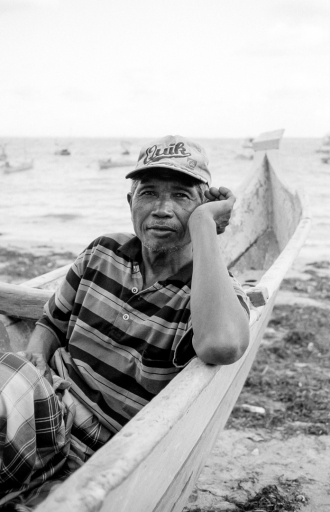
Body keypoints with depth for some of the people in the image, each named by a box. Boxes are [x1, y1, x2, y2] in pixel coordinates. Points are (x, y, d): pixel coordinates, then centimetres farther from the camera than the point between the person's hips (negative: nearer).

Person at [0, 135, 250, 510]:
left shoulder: (219, 292, -9)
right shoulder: (103, 254, 6)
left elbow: (221, 345, -33)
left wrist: (203, 224, -25)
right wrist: (34, 371, -6)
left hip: (97, 452, -4)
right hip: (48, 405, 5)